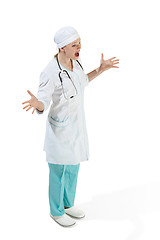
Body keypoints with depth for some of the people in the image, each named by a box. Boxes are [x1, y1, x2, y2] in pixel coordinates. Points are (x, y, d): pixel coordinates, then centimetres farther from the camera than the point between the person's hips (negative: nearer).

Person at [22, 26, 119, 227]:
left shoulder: (75, 62, -2)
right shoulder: (50, 73, -25)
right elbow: (43, 105, -22)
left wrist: (100, 70, 11)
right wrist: (36, 104, -45)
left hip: (77, 125, 8)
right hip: (60, 128, -8)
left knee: (73, 168, 23)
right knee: (59, 172, 11)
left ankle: (67, 203, 45)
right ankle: (56, 211, 35)